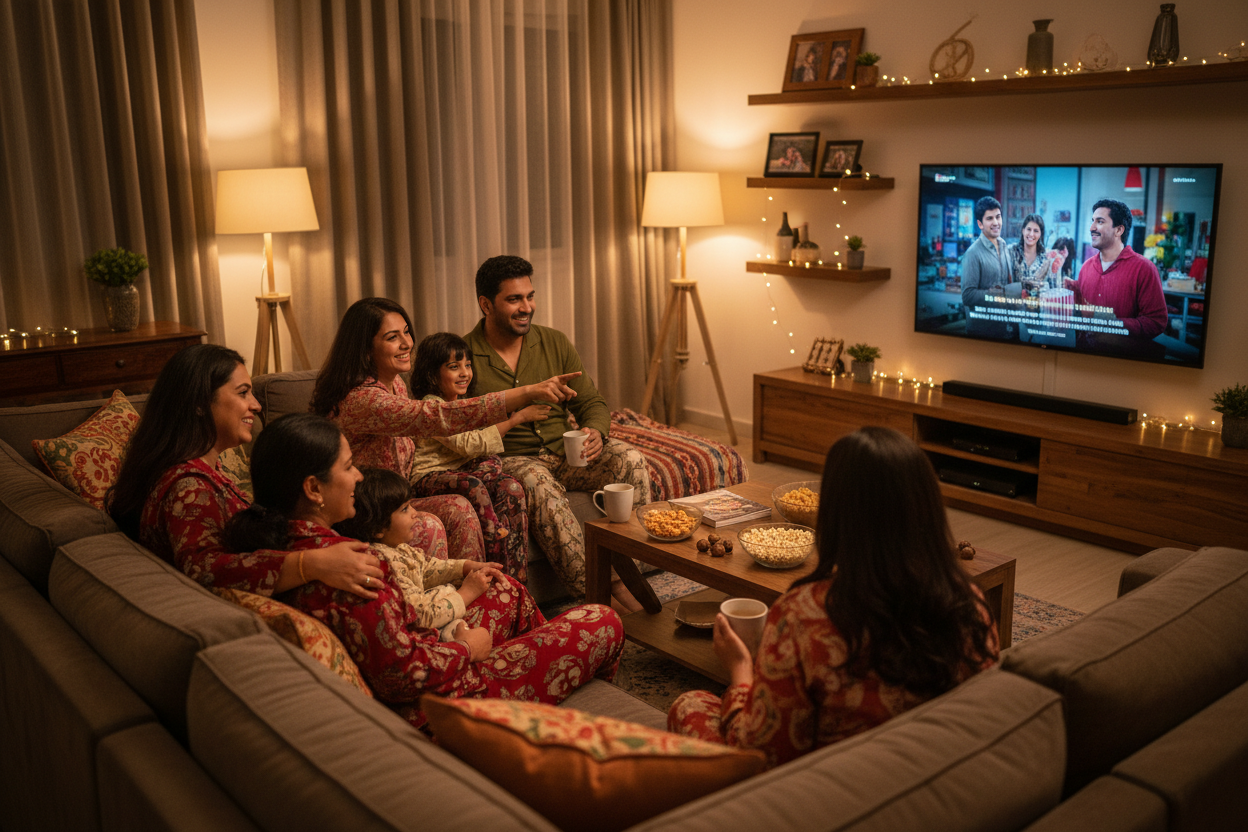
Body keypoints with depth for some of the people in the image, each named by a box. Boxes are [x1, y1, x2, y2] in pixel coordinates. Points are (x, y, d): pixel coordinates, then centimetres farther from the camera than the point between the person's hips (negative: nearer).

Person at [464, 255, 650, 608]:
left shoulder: (555, 343, 9)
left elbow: (592, 403, 10)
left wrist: (595, 431, -14)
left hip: (565, 450, 4)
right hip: (508, 460, -4)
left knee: (629, 459, -23)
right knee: (538, 483, -38)